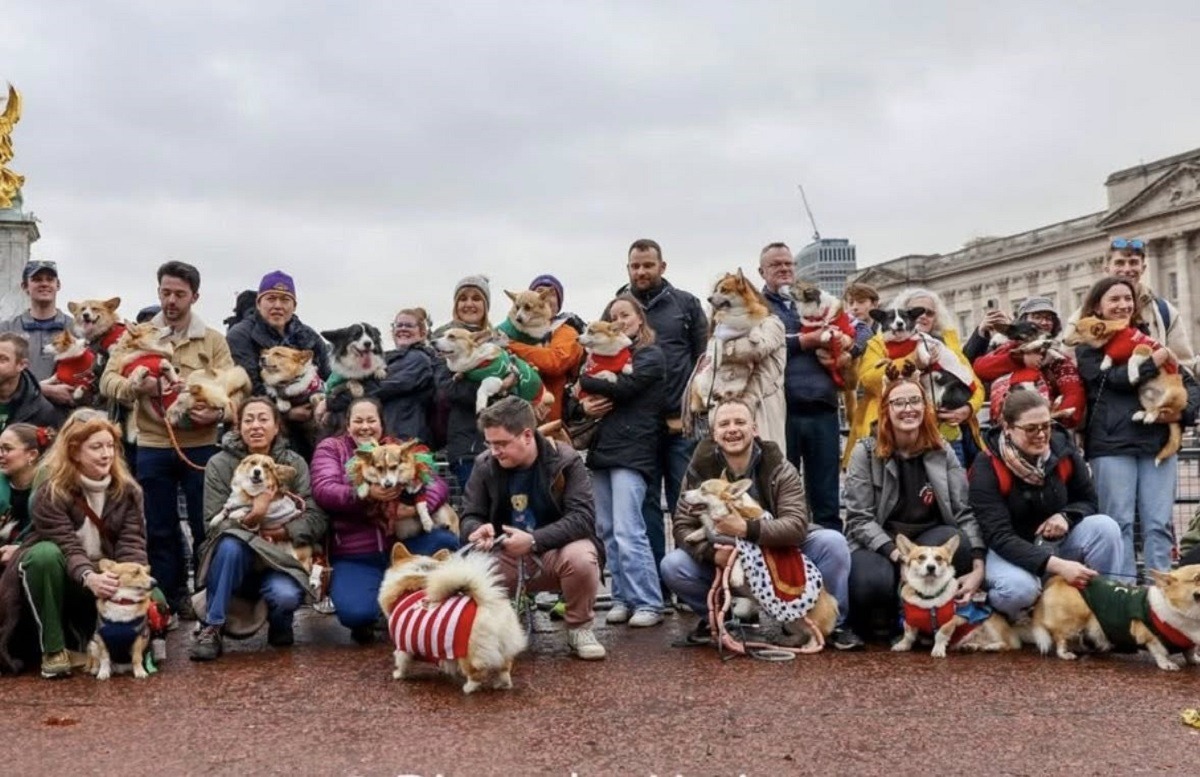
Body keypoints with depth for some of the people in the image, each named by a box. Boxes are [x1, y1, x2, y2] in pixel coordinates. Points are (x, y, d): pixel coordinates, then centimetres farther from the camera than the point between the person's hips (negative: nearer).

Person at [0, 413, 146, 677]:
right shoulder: (50, 494, -17)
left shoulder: (127, 490, -6)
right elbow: (67, 547, -28)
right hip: (59, 576, -3)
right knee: (45, 554, -37)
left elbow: (132, 542, -15)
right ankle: (53, 650, -27)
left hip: (104, 578, 3)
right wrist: (89, 578, -48)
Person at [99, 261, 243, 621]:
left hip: (200, 446, -1)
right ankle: (170, 600, 21)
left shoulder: (213, 340, 4)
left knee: (206, 525, 5)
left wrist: (216, 413, -26)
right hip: (152, 447, 1)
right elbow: (108, 380, -4)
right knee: (160, 529, 9)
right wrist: (138, 386, -25)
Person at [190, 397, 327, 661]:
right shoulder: (219, 464, -6)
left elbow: (316, 520, -8)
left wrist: (283, 532, -24)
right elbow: (214, 524, -12)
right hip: (238, 559, 0)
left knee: (285, 595, -32)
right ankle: (211, 629, -20)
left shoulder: (294, 463, -2)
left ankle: (280, 624, 7)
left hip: (281, 558, 0)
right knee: (230, 545, -35)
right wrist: (249, 519, -30)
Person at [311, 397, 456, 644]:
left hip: (403, 544, 3)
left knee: (447, 542, -26)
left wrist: (418, 506, -23)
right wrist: (366, 495, -27)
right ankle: (366, 621, 10)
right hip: (355, 555, -2)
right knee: (355, 612, -30)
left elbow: (438, 484, 0)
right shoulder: (331, 448, 8)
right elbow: (323, 491, -10)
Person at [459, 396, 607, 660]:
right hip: (508, 559, 3)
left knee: (581, 557, -36)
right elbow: (469, 517, -3)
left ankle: (579, 628, -7)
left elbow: (582, 517, -24)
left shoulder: (566, 461, -16)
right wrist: (477, 530, -29)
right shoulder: (484, 465, -6)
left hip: (556, 553, -2)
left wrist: (533, 540, -35)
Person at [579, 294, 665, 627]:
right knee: (608, 531, 4)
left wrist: (585, 381, -1)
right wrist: (585, 404, -6)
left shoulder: (650, 355, 1)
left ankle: (648, 603, -10)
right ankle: (623, 598, 11)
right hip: (602, 448, 7)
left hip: (632, 451, -7)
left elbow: (624, 387, -14)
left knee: (627, 532, -14)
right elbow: (581, 394, 18)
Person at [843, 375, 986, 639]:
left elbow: (965, 512, -2)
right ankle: (877, 620, 1)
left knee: (957, 540, -32)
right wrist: (895, 552, -26)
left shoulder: (942, 452, 4)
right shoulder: (866, 451, -4)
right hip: (878, 544, -3)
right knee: (874, 582, -38)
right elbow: (859, 519, -9)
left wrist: (978, 567, -18)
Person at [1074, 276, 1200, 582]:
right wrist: (1160, 358, -5)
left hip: (1158, 441, 4)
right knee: (1119, 522, -4)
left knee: (1159, 522, 1)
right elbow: (1118, 379, -11)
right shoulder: (1088, 347, 7)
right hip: (1112, 444, -4)